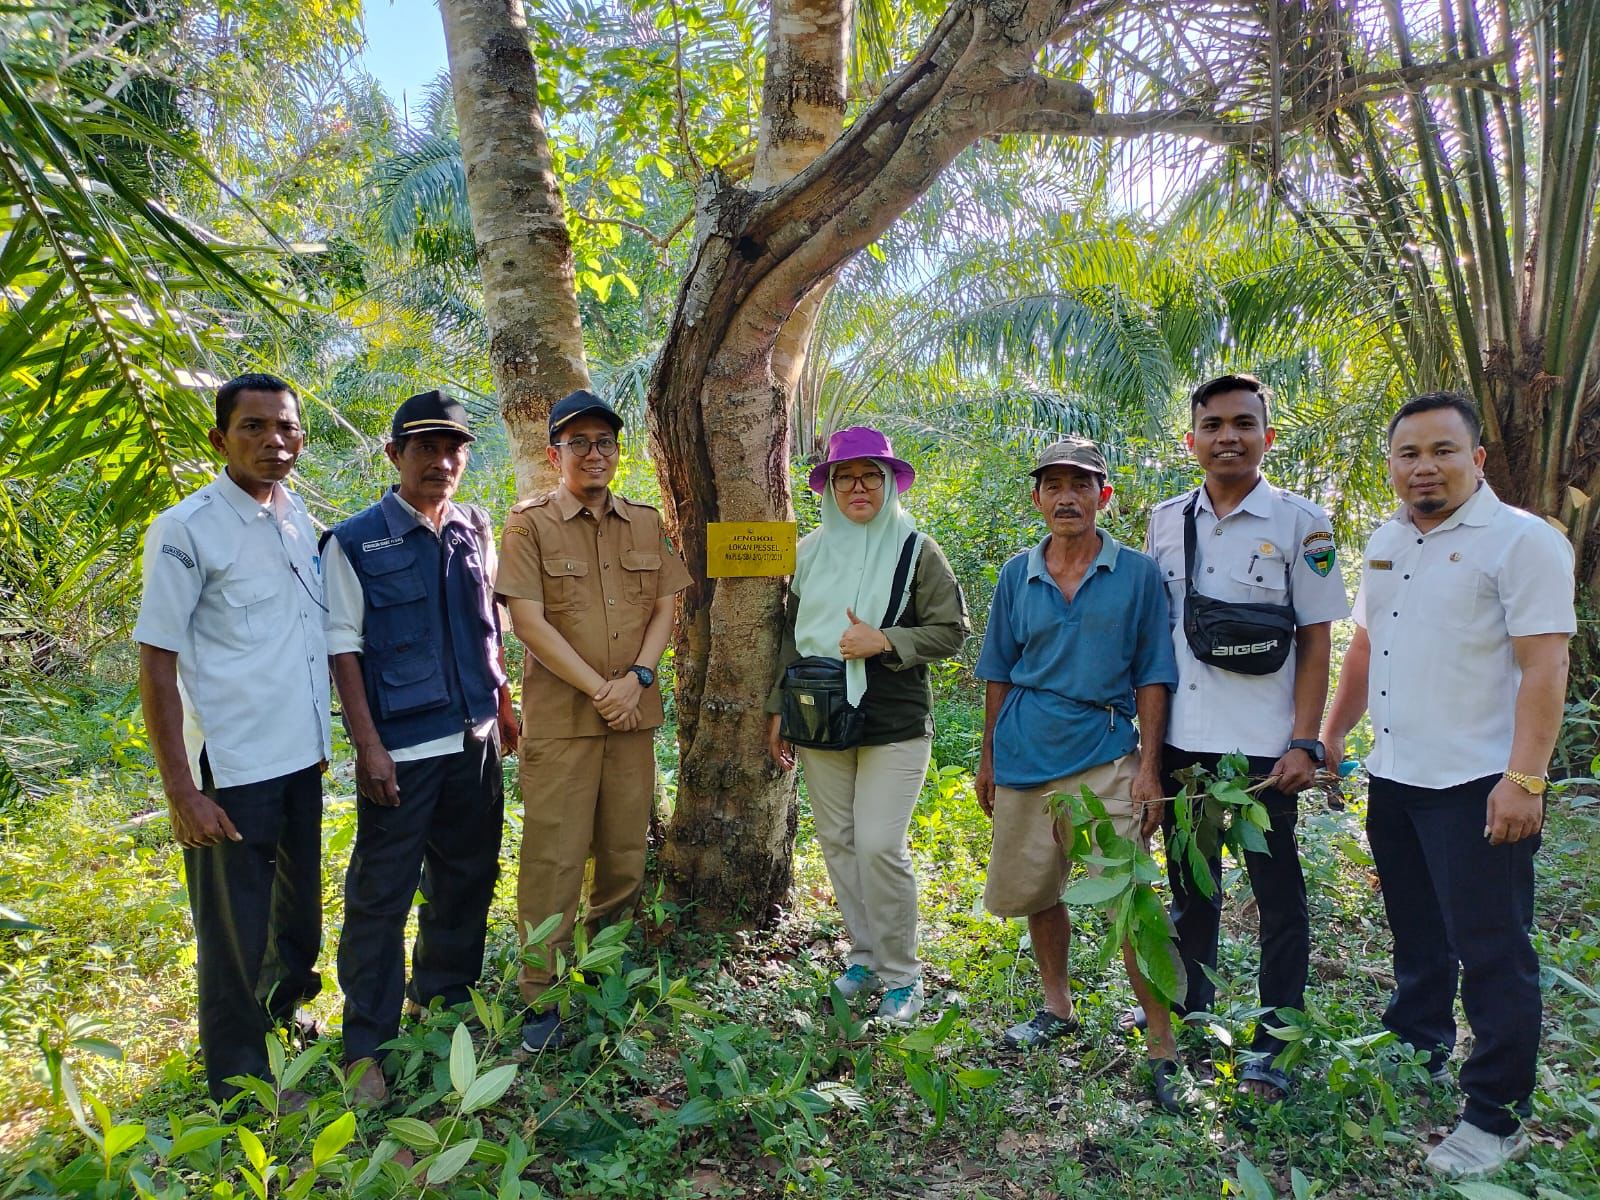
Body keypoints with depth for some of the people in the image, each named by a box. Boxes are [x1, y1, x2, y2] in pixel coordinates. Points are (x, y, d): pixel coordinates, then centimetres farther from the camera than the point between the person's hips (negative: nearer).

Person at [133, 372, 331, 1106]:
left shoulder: (300, 518, 5)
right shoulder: (186, 530, -13)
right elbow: (156, 666, -13)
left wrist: (325, 733, 15)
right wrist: (181, 792, -16)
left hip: (301, 756, 6)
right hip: (231, 767, -6)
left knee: (298, 909, 22)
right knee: (235, 928, 9)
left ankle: (282, 1015, 46)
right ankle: (239, 1079, 29)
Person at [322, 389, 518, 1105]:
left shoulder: (476, 533, 8)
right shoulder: (355, 543, -7)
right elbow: (343, 647, -9)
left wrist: (503, 703, 16)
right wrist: (368, 744, -13)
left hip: (474, 741, 6)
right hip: (402, 750, -5)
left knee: (466, 879, 17)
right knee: (381, 896, 2)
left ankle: (444, 1000, 37)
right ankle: (366, 1045, 17)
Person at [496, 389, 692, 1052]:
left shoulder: (646, 524, 11)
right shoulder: (529, 524, -2)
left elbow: (664, 608, 9)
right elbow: (528, 621, -10)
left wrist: (637, 678, -8)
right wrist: (598, 689, -13)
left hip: (634, 712, 4)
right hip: (560, 716, -4)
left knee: (626, 851, 11)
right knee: (554, 855, -2)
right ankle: (541, 997, 10)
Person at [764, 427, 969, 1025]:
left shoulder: (916, 550, -3)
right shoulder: (810, 551, 9)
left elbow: (952, 632, -3)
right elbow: (792, 636, 16)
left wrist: (884, 642, -17)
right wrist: (778, 709, 14)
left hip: (895, 726, -4)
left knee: (879, 846, -9)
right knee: (837, 841, 9)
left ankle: (901, 975, 10)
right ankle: (864, 958, 26)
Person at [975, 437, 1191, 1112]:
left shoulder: (1136, 575, -1)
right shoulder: (1017, 576, 6)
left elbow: (1151, 676, -1)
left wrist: (1149, 767, -7)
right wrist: (988, 758, 11)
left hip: (1104, 754, -3)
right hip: (1025, 756, 4)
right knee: (1036, 892, 15)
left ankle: (1163, 1050, 7)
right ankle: (1058, 1009, 36)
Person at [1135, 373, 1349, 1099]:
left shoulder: (1300, 524, -5)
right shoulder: (1165, 521, 5)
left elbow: (1315, 641, -5)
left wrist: (1303, 743, -11)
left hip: (1261, 746, -4)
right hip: (1180, 741, 4)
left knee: (1277, 895, 7)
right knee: (1190, 887, 19)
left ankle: (1273, 1046, 21)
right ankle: (1188, 1007, 37)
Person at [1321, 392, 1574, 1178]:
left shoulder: (1522, 541, -11)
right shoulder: (1386, 543, 11)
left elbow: (1544, 667, -16)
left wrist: (1524, 779, -21)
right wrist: (1331, 736, 16)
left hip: (1478, 786, -7)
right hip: (1394, 777, 7)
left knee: (1491, 951, 3)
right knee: (1416, 934, 21)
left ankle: (1496, 1118, 16)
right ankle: (1417, 1053, 39)